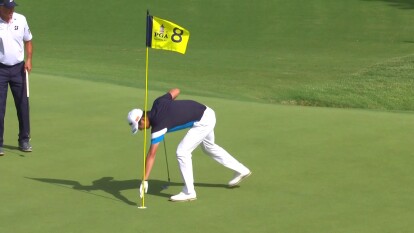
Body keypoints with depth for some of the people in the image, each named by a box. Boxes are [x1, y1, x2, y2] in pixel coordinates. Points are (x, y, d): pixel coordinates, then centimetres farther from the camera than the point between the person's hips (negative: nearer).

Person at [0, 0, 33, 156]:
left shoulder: (21, 20, 2)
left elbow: (28, 41, 13)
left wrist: (29, 59, -1)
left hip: (18, 68, 3)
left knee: (23, 104, 6)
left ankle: (24, 141, 17)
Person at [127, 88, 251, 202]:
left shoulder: (158, 125, -23)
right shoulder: (158, 103, -4)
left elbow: (151, 155, -24)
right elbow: (176, 91, 12)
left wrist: (145, 180, -24)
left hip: (202, 121, -10)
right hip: (207, 113, 10)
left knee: (182, 152, -11)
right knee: (209, 147, 30)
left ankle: (189, 192, -2)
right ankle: (241, 170, 43)